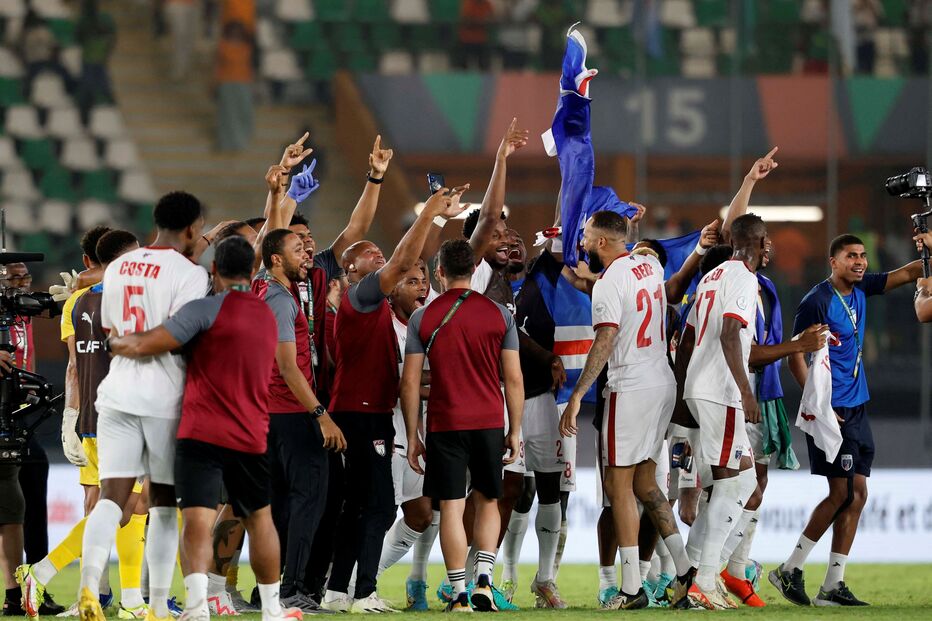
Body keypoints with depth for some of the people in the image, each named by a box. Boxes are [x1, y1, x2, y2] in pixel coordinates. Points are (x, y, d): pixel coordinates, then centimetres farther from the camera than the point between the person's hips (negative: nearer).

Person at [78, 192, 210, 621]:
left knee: (111, 496, -2)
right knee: (164, 504, 6)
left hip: (118, 393, 4)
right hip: (166, 399, -4)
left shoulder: (118, 268, 12)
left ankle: (89, 581, -25)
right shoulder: (189, 274, -8)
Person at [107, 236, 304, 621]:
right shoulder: (268, 318, 16)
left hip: (201, 434, -5)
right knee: (259, 518, 21)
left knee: (197, 520, -13)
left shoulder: (207, 309, -7)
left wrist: (116, 343, 11)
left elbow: (147, 346, -11)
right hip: (250, 437, 5)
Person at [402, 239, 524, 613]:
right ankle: (483, 579, 1)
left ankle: (460, 596, -2)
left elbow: (409, 383, -1)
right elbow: (514, 379, 2)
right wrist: (515, 431, 9)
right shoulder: (499, 315, 1)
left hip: (444, 425, -1)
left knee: (451, 508, 1)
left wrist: (412, 436, 5)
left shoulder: (423, 319, -1)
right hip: (489, 423, 1)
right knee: (488, 501, 17)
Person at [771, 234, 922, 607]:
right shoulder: (817, 301, -12)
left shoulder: (860, 289, 9)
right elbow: (796, 358, -12)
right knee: (842, 493, -11)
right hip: (833, 411, -8)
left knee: (856, 495, 4)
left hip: (856, 408, 8)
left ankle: (833, 586, 5)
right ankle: (790, 570, -1)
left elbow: (906, 274, 14)